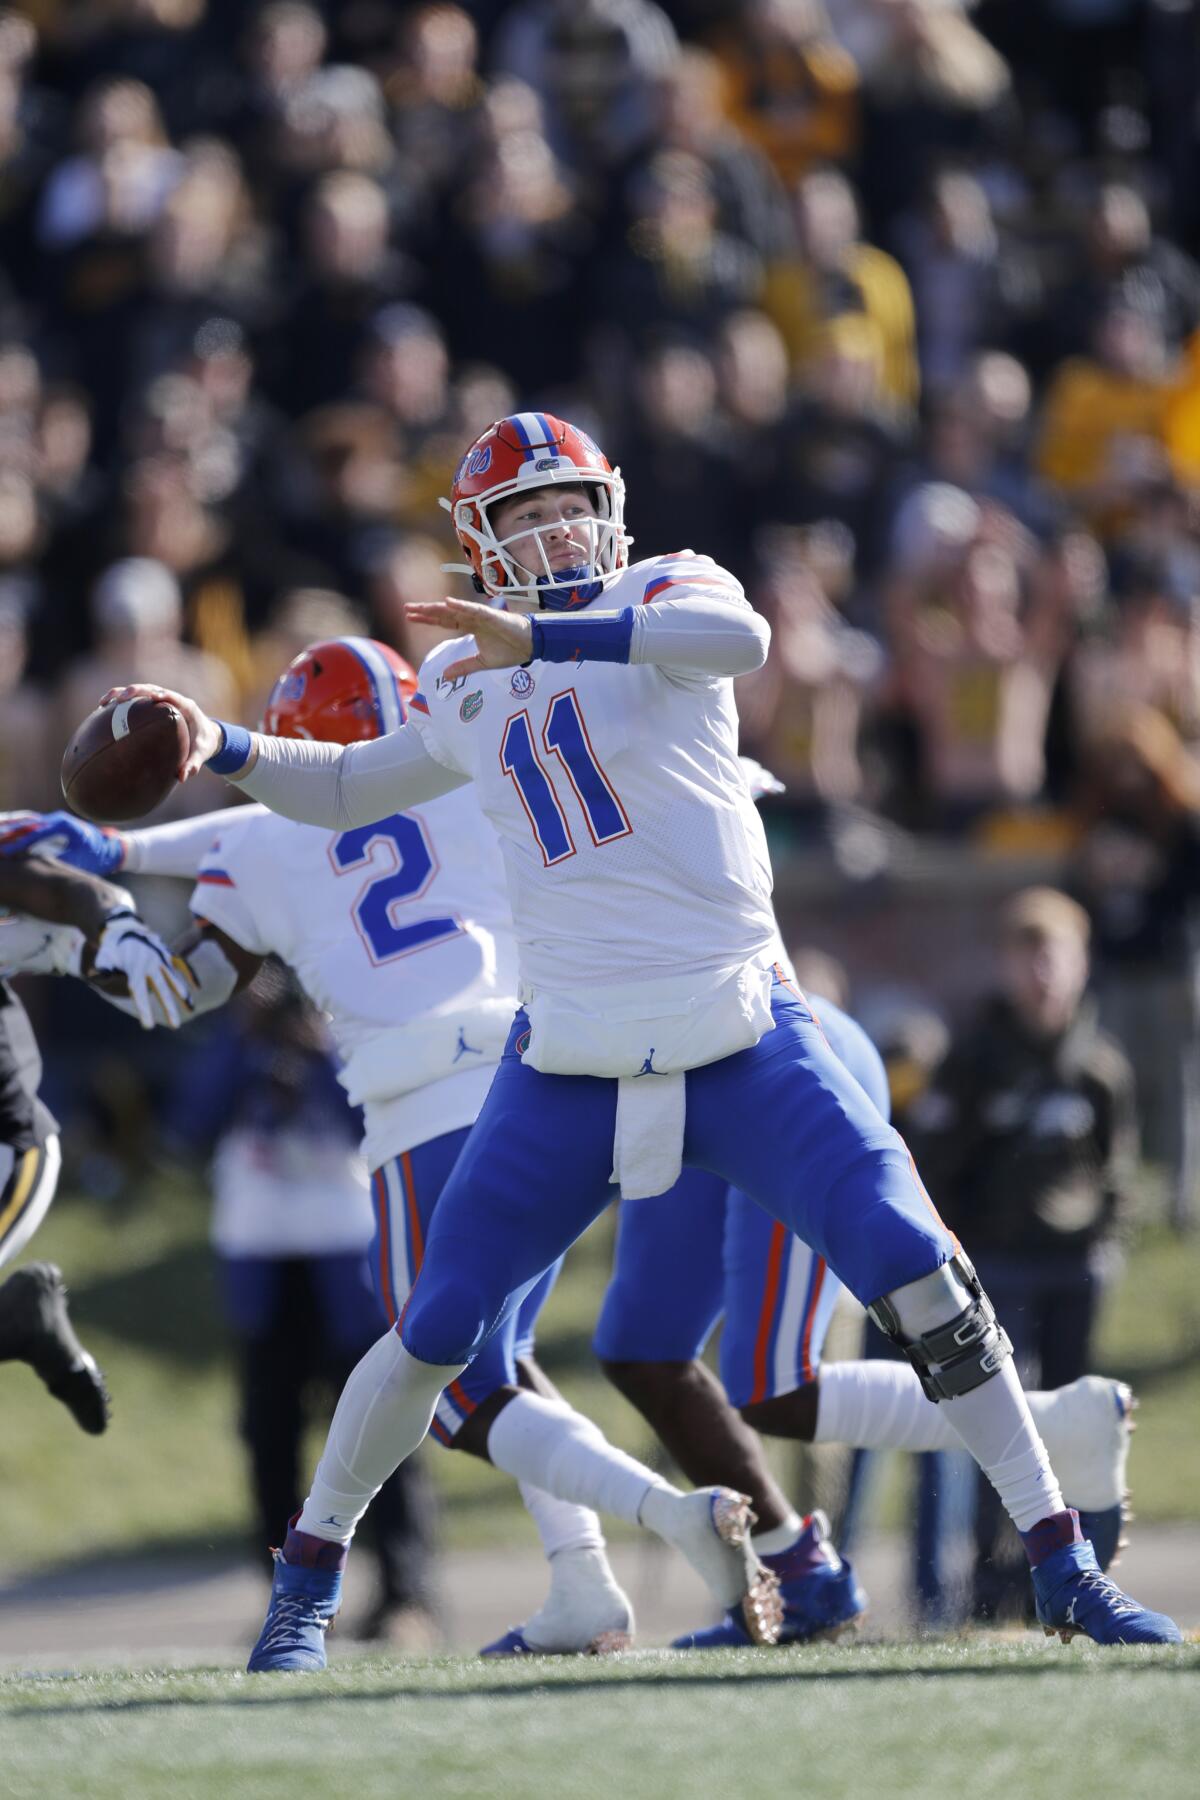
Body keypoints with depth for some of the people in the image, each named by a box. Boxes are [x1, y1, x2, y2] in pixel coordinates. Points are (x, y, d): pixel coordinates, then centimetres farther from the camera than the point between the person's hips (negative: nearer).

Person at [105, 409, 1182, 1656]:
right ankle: (311, 1568, 23)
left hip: (743, 1047, -3)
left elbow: (736, 639, -26)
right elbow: (350, 788, 30)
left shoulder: (664, 594, -1)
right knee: (437, 1331, 3)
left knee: (917, 1275, -12)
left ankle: (1061, 1565, -5)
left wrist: (546, 637, -35)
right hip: (569, 1071, 3)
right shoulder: (464, 686, 12)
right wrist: (221, 749, 12)